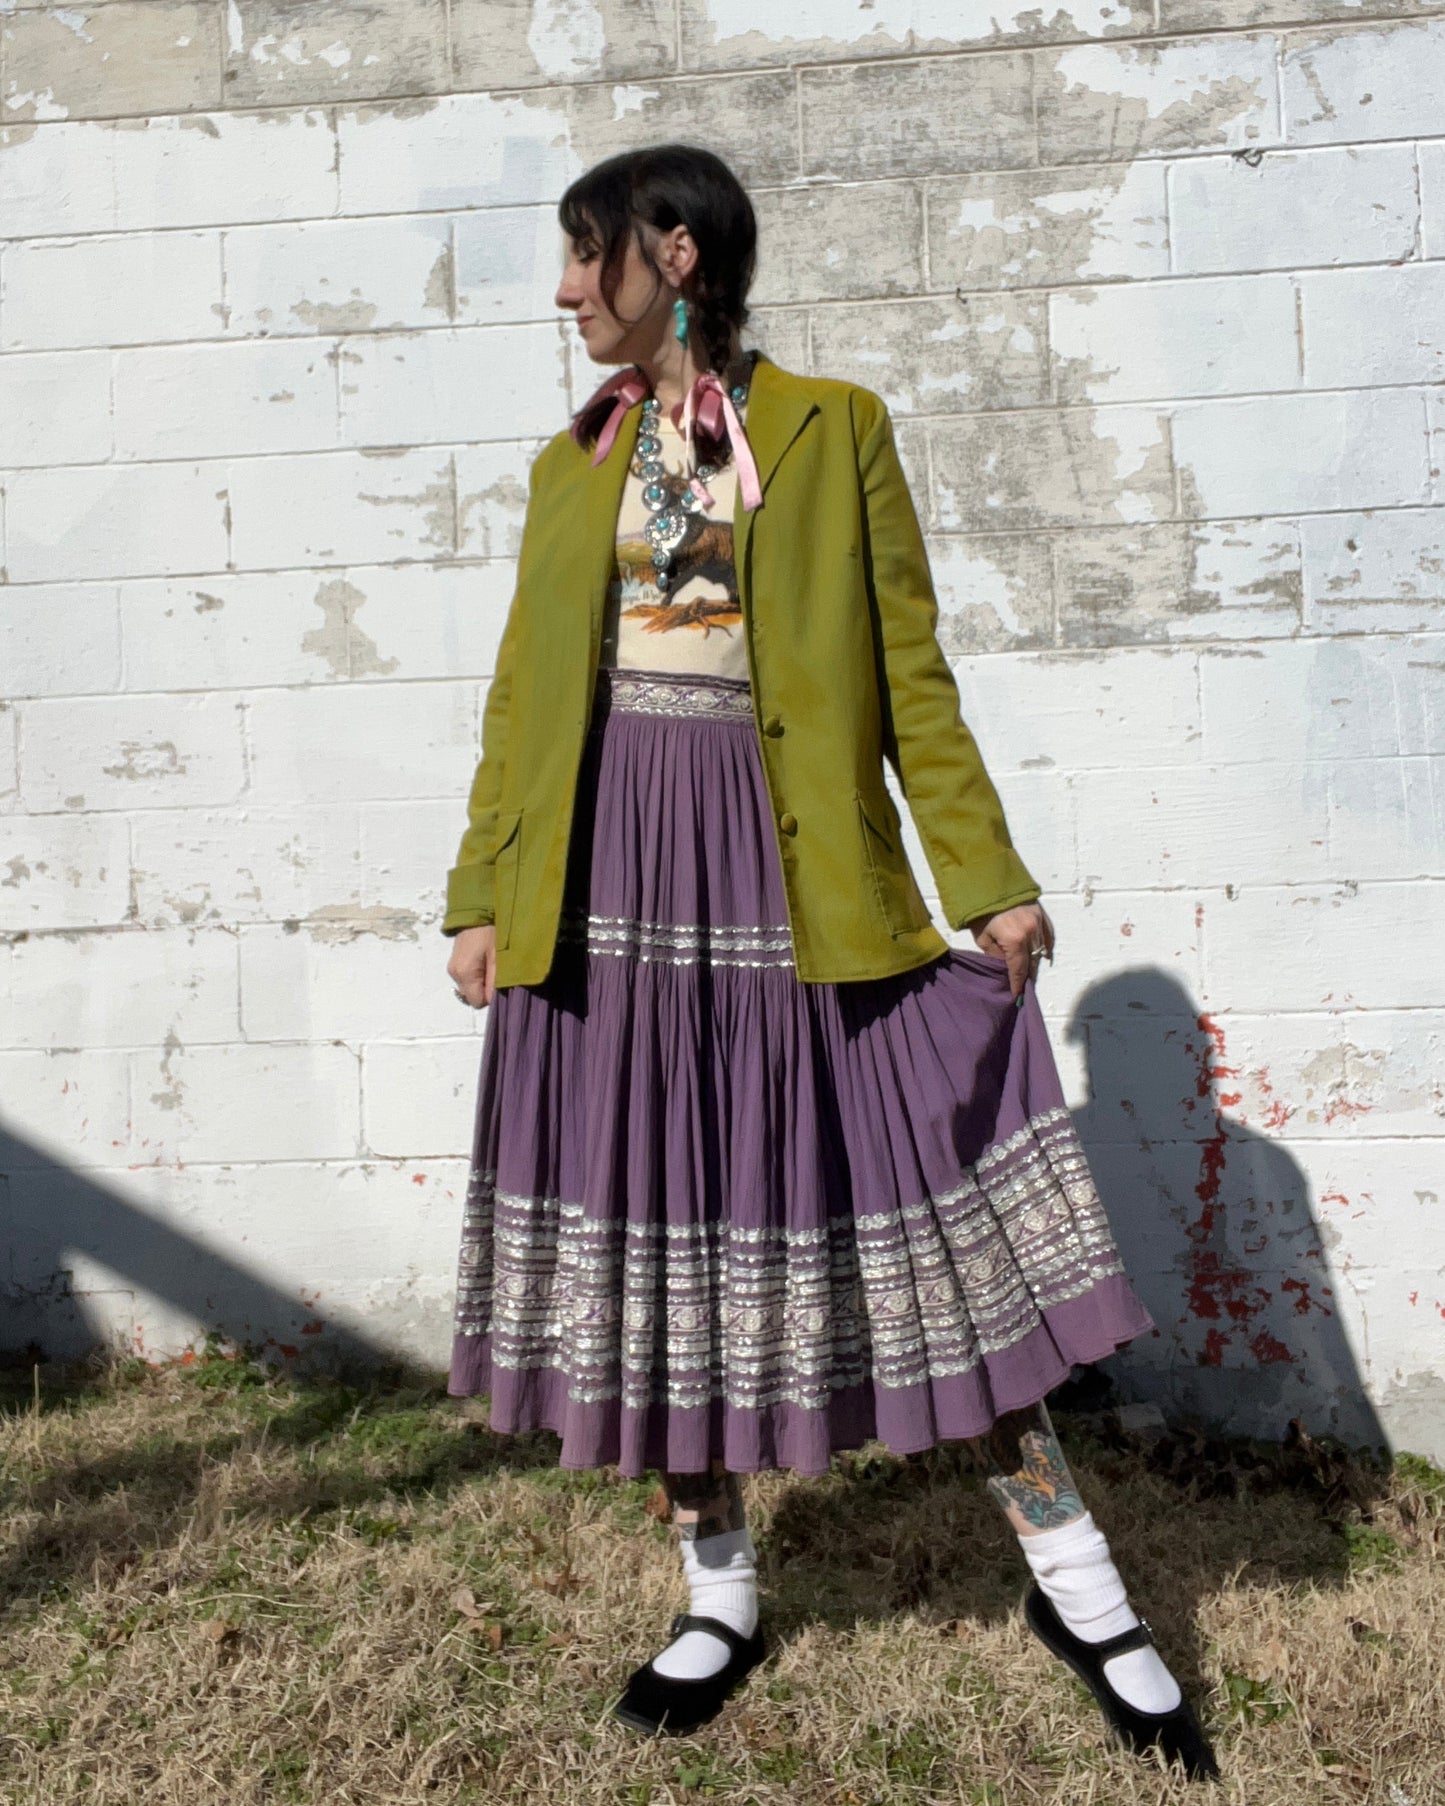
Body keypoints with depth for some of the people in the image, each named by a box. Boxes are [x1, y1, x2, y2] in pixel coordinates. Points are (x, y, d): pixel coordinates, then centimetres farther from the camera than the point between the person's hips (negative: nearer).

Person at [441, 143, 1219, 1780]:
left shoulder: (830, 428, 4)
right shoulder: (573, 464, 14)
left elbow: (911, 674, 0)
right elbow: (523, 696, 12)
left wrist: (987, 879, -5)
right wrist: (482, 892, 6)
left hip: (791, 866, -3)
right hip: (611, 877, 4)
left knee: (923, 1215, 1)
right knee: (654, 1219, 8)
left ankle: (1075, 1587, 19)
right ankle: (720, 1593, 27)